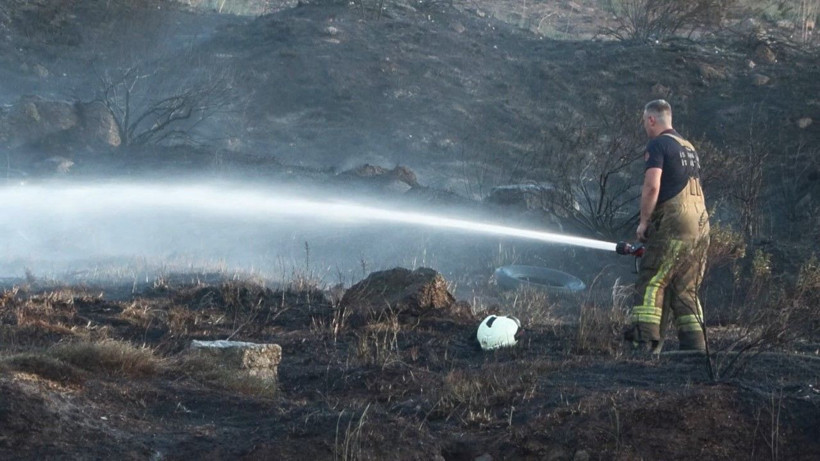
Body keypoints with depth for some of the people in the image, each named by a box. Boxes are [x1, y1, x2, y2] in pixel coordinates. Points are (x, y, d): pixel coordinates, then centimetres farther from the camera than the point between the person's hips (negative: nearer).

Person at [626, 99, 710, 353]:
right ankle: (695, 346, 3)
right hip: (700, 225, 8)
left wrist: (643, 222, -6)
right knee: (685, 289, 10)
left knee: (651, 283, -8)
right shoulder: (688, 147, 23)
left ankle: (646, 343, -18)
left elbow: (652, 186, -15)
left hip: (674, 223, -8)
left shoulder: (658, 145, -4)